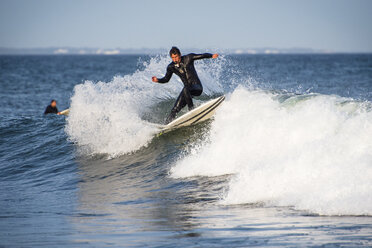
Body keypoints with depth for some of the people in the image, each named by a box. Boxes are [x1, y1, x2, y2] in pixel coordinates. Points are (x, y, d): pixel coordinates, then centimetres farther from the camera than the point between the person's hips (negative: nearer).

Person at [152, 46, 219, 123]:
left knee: (186, 89, -38)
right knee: (175, 108, -9)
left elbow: (203, 56, -3)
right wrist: (158, 80, -3)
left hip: (197, 87, -4)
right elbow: (166, 79, 15)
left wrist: (212, 56, -18)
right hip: (187, 87, 4)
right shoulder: (171, 67, 3)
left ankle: (191, 108, -31)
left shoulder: (188, 58, -6)